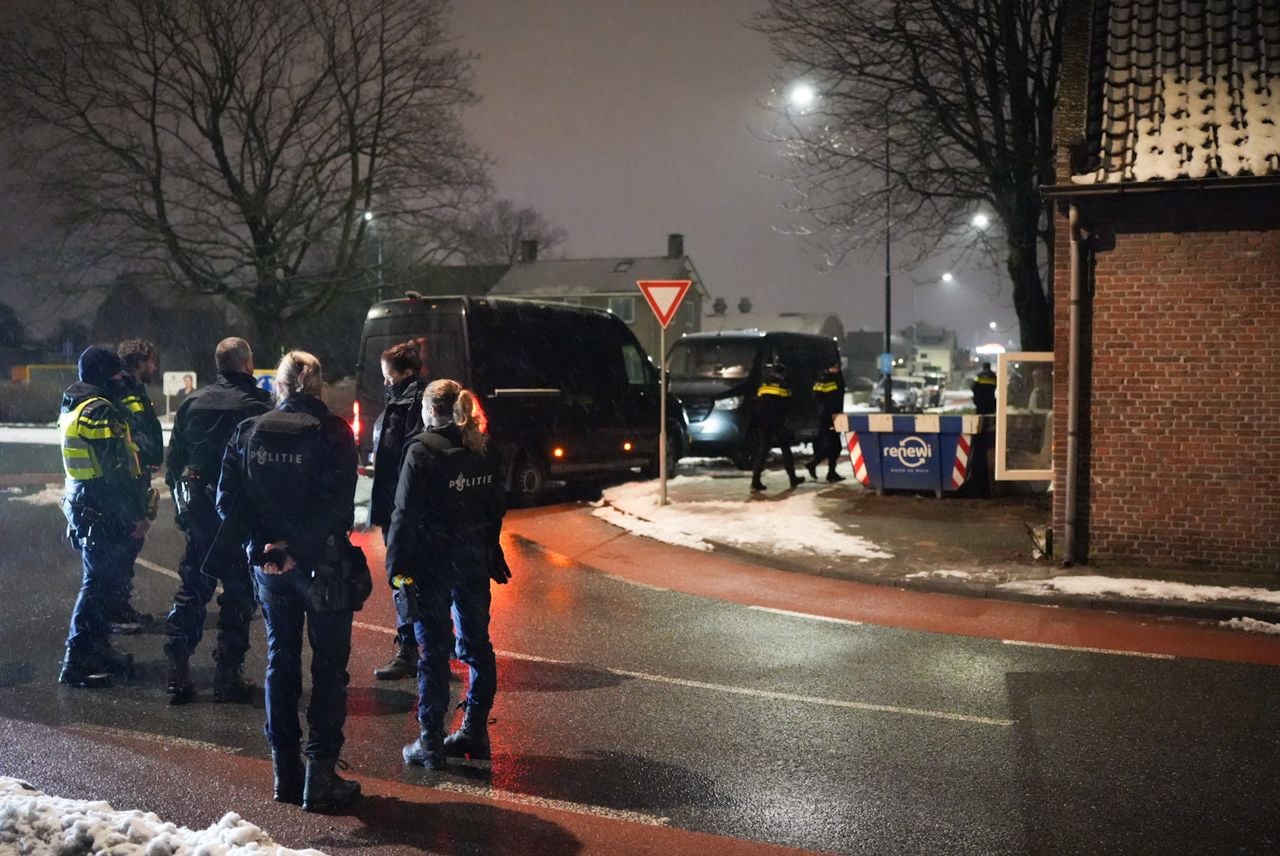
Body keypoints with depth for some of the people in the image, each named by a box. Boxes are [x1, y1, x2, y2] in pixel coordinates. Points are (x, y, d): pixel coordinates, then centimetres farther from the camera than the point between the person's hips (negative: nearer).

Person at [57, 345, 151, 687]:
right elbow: (117, 470, -22)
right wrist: (138, 514, -18)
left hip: (81, 503, 10)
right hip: (103, 511, -10)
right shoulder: (100, 411, -17)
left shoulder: (73, 407, 14)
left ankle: (98, 649, 29)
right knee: (97, 582, -5)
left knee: (99, 578, 18)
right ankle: (76, 662, -2)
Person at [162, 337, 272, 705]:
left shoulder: (192, 402, 6)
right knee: (238, 592, 4)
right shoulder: (257, 405, -9)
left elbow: (173, 459, 10)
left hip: (197, 508, 5)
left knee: (191, 589, 12)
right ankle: (227, 673, 5)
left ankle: (177, 674, 10)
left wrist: (181, 496, 19)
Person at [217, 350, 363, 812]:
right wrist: (299, 547, -15)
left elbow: (228, 500, -3)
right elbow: (336, 506, -20)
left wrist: (259, 545, -7)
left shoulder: (249, 432, 2)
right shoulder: (331, 432, -10)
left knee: (280, 661, 15)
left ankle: (285, 771, 21)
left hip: (268, 564, 4)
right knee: (329, 666, 5)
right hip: (321, 565, -4)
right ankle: (321, 775, 4)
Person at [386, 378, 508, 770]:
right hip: (475, 560, 6)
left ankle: (430, 743, 5)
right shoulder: (485, 449, 7)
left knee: (434, 650, -1)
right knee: (477, 645, 14)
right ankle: (475, 732, 23)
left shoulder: (422, 451, -12)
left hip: (432, 561, -6)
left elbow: (406, 514, -14)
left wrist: (397, 567, -11)